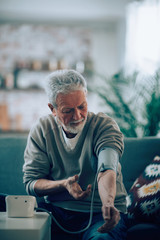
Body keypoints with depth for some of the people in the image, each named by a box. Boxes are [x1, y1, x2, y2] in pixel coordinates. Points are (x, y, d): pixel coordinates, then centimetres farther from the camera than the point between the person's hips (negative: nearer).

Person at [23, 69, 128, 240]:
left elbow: (106, 170, -28)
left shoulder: (106, 126, -10)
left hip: (99, 212, -2)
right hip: (55, 210, 3)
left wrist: (108, 204, -50)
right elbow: (31, 183, 0)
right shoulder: (41, 130, -1)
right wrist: (64, 184, -21)